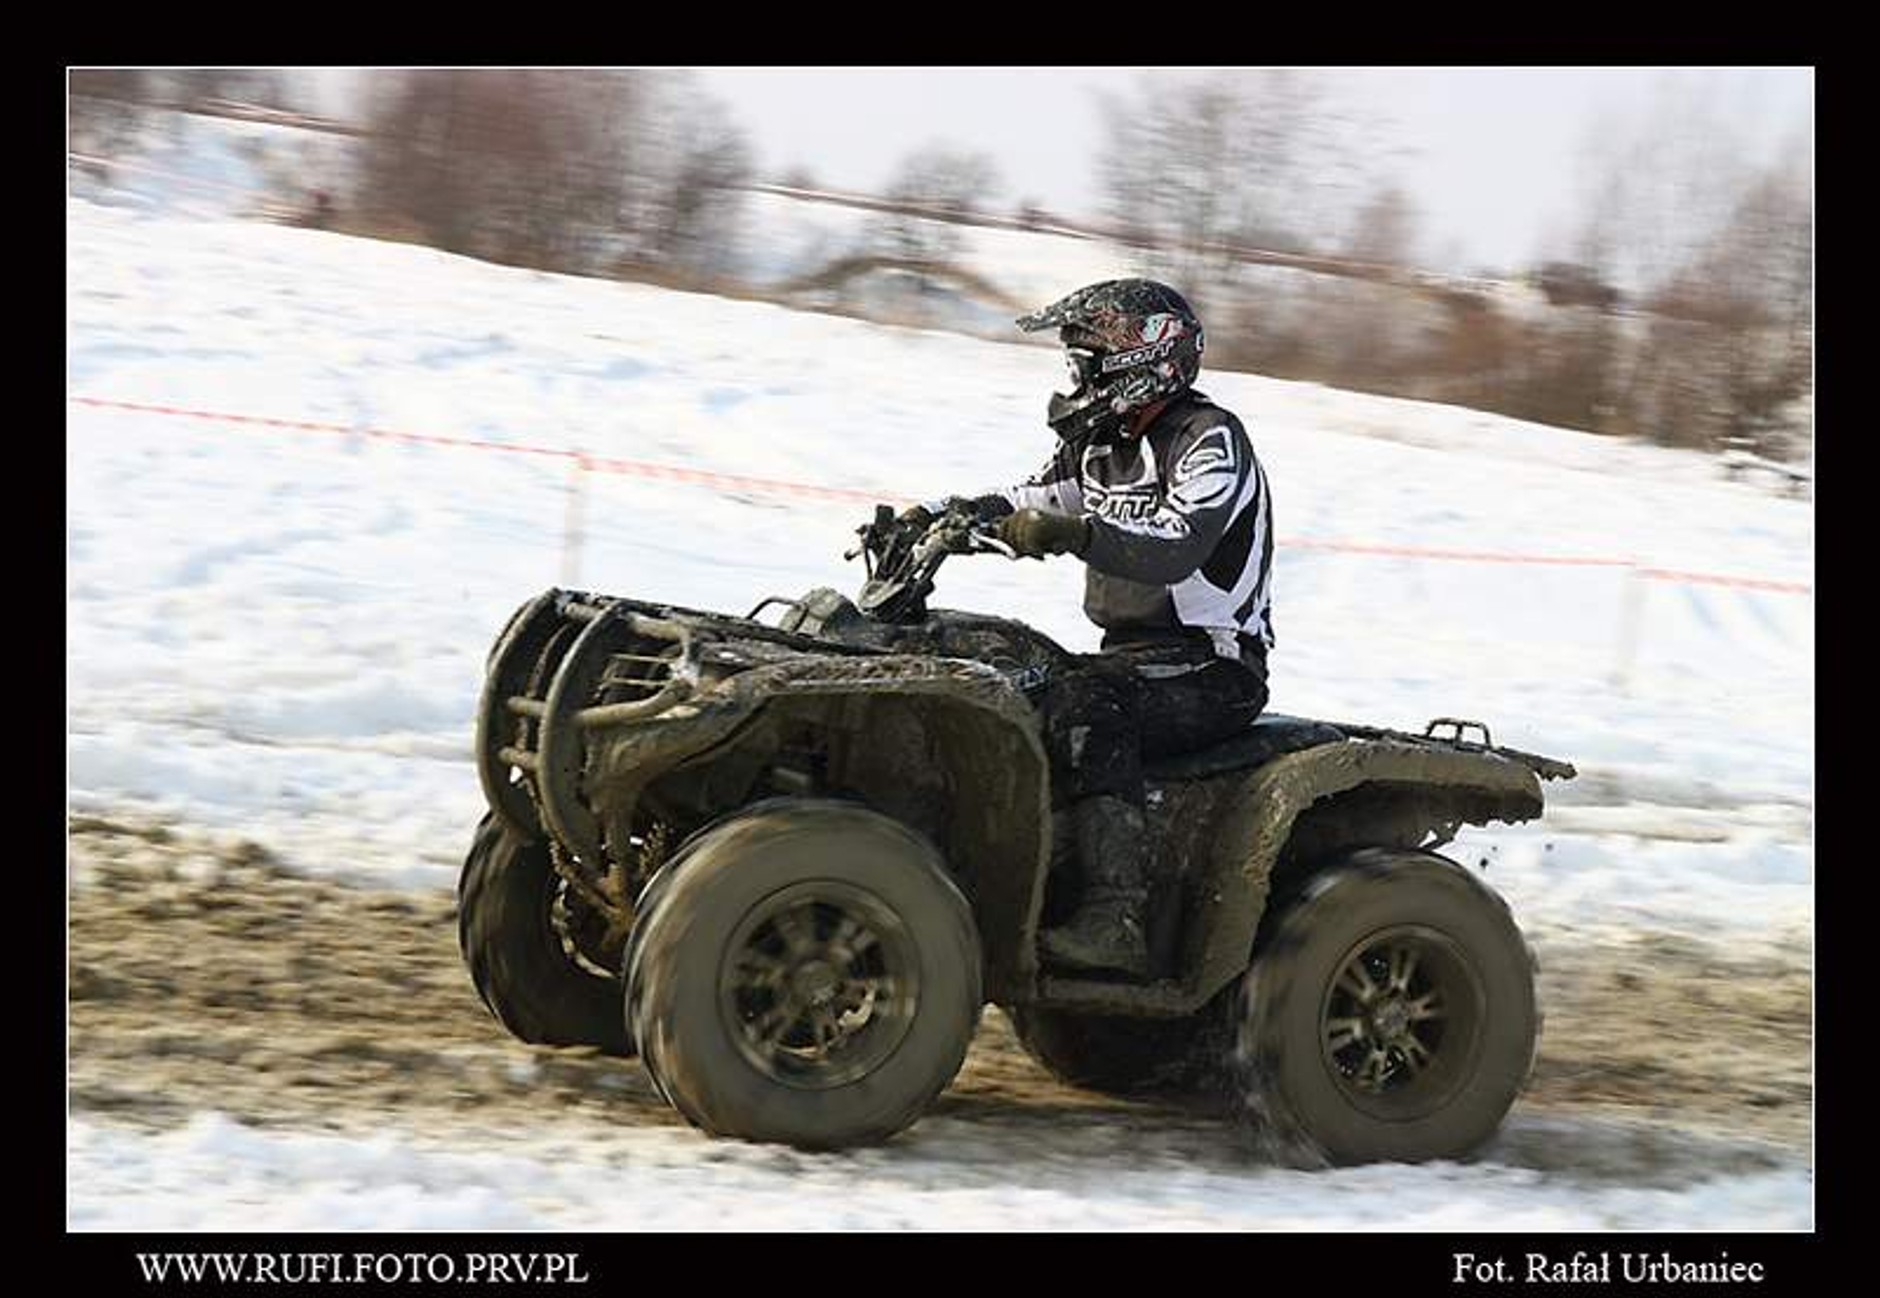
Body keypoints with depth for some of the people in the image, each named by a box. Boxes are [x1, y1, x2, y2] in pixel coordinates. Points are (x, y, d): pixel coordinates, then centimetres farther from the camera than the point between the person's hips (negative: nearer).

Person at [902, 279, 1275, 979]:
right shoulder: (1100, 442, 14)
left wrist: (1073, 533, -42)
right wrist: (927, 519, 1)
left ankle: (1115, 919, -41)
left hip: (1212, 667, -9)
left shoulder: (1212, 440, -14)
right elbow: (1024, 503, 18)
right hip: (1131, 653, 9)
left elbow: (1175, 546, -30)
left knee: (1084, 708, -34)